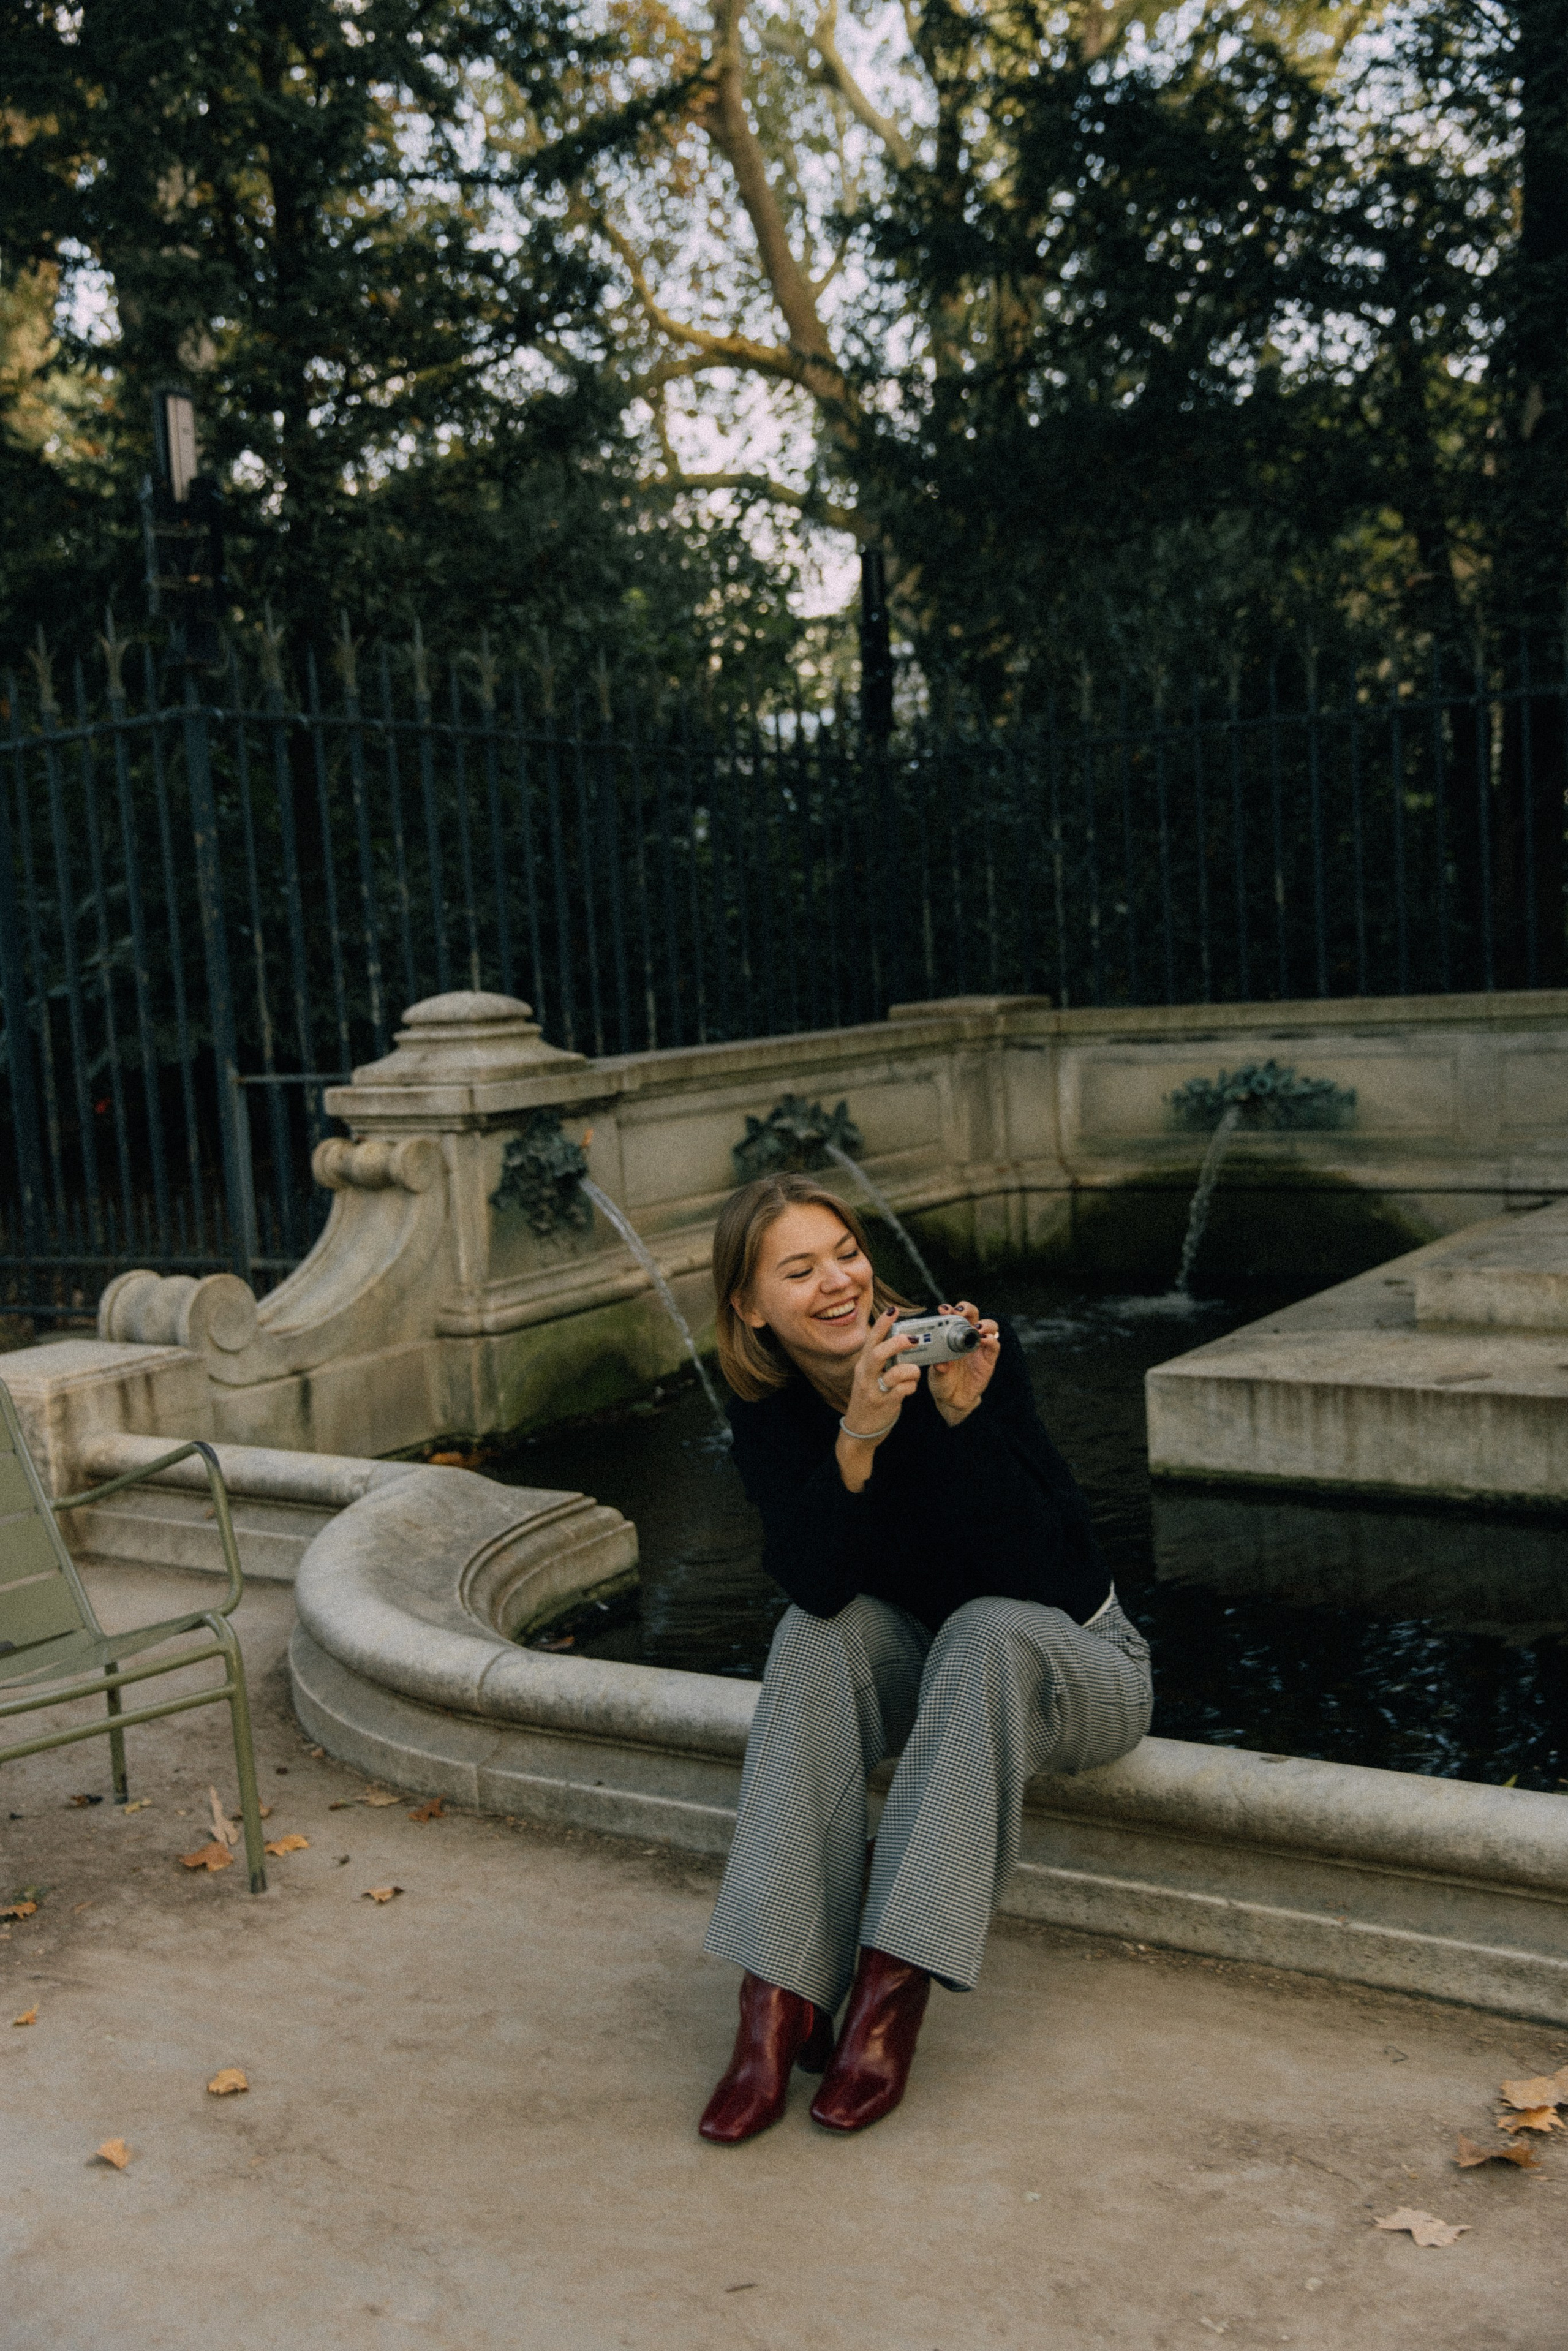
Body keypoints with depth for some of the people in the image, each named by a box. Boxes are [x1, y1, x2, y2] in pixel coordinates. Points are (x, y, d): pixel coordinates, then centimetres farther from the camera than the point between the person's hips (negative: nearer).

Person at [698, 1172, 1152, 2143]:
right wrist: (858, 1438, -39)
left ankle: (893, 1995, -35)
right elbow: (815, 1582, -26)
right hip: (926, 1672, 3)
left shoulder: (973, 1350, -22)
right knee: (822, 1630, -26)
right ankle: (779, 1999, -30)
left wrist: (962, 1417, -40)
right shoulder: (769, 1408, -11)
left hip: (1073, 1664, -3)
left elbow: (1029, 1570, -29)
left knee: (987, 1629, -34)